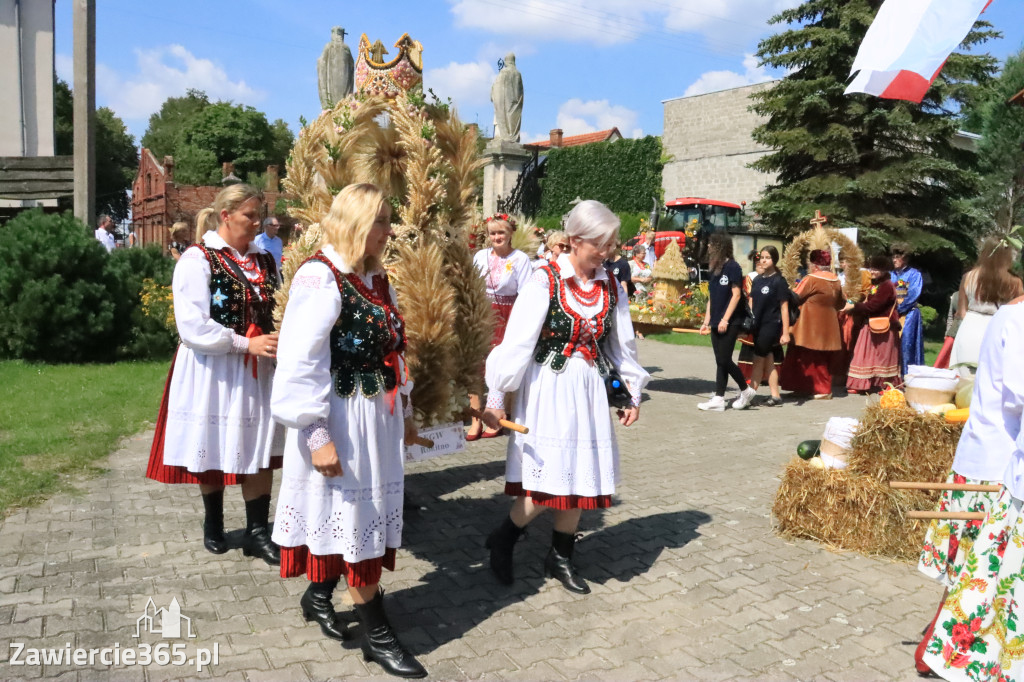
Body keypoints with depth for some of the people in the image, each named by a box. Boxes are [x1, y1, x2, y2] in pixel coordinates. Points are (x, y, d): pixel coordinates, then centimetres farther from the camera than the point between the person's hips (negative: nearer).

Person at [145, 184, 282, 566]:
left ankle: (257, 531, 13)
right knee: (213, 451, 11)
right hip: (213, 371, -4)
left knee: (259, 449, 3)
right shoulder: (198, 259, -10)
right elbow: (193, 326, -18)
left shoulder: (264, 261, 7)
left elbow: (277, 310, 16)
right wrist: (247, 344, -21)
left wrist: (280, 341, -3)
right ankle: (213, 525, 31)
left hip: (256, 371, 4)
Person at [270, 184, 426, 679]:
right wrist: (317, 435, -21)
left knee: (368, 514, 16)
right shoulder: (319, 277, -16)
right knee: (354, 515, 2)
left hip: (378, 414, 8)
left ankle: (319, 595, 38)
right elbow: (300, 363, -19)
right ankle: (376, 632, 16)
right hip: (341, 418, -8)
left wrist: (404, 409, 19)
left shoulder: (375, 277, 10)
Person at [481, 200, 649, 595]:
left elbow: (622, 345, 14)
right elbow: (517, 341, -12)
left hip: (590, 391, 5)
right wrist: (496, 397, -13)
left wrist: (633, 394, 17)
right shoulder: (545, 281, -11)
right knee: (549, 480, -7)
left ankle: (560, 558, 29)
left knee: (582, 476, 9)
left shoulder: (610, 287, 4)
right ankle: (503, 540, 20)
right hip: (548, 388, -5)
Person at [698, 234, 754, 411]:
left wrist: (725, 319, -17)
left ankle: (746, 390, 11)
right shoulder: (715, 269, 14)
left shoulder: (732, 267, -8)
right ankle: (718, 399, 8)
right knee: (720, 361, 6)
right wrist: (707, 322, 13)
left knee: (724, 360, -8)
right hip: (717, 323, 7)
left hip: (730, 322, -7)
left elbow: (736, 295, -13)